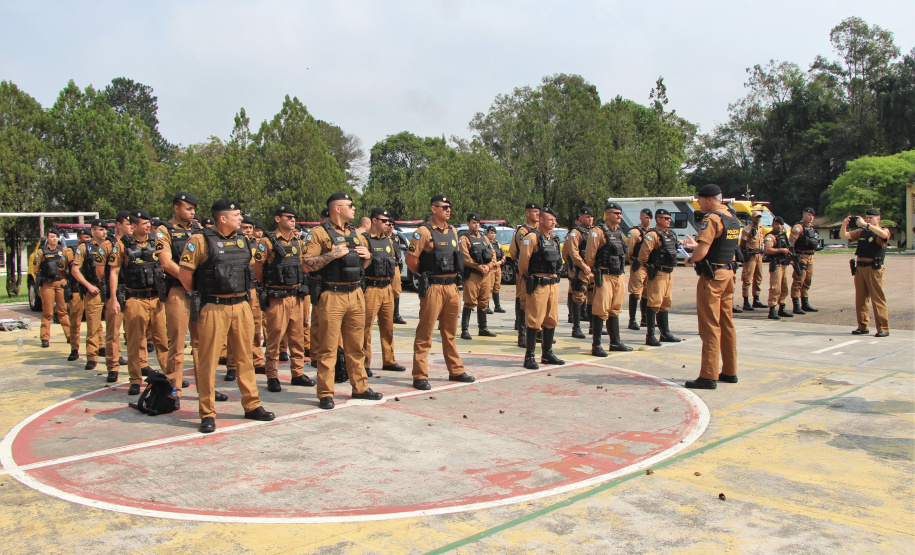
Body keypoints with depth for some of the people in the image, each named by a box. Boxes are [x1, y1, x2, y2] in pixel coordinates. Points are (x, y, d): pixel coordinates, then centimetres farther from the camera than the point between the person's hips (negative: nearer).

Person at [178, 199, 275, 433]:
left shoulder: (242, 241, 11)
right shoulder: (200, 240, -8)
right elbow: (184, 272, -8)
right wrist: (199, 296, 3)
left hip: (241, 306, 6)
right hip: (214, 308, -6)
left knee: (245, 357, 11)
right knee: (208, 360, 0)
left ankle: (252, 405, 21)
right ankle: (207, 414, 7)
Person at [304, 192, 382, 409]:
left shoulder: (354, 233, 17)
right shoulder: (320, 233, -5)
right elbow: (307, 264, -12)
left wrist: (368, 256, 5)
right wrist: (332, 254, -20)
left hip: (355, 294, 7)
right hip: (331, 296, -6)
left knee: (356, 346, 13)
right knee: (328, 348, -2)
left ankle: (360, 387, 22)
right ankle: (325, 394, 4)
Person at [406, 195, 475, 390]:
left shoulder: (453, 231, 14)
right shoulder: (424, 232, -9)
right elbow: (411, 259, -12)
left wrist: (453, 276, 15)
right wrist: (425, 274, 1)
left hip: (452, 286, 7)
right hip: (433, 288, -7)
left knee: (450, 332, 15)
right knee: (425, 333, -3)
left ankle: (455, 370, 24)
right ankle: (420, 376, 1)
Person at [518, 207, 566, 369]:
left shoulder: (554, 239, 16)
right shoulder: (532, 238, -9)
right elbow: (523, 261, -11)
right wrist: (527, 281, -2)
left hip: (553, 284, 8)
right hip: (538, 285, -8)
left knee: (551, 320, 12)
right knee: (534, 321, -5)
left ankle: (547, 354, 22)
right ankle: (529, 356, 0)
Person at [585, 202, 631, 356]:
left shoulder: (619, 232, 15)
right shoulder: (598, 231, -11)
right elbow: (589, 254, -13)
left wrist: (622, 271, 18)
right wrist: (594, 271, -2)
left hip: (619, 276, 8)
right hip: (604, 276, -8)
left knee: (615, 310, 15)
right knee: (601, 310, -8)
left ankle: (615, 342, 24)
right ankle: (596, 346, -4)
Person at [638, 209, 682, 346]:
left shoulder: (671, 234, 15)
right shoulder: (653, 235, -13)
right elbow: (643, 254, -20)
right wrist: (649, 269, -8)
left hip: (669, 273, 9)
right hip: (657, 274, -9)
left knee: (666, 304, 15)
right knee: (654, 304, -8)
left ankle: (665, 333, 25)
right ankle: (650, 336, -6)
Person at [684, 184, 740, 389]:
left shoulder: (711, 220, -16)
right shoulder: (733, 220, 13)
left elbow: (701, 252, -23)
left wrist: (690, 259, -4)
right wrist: (697, 247, 17)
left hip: (712, 277, -9)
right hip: (728, 274, 9)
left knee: (710, 327, -6)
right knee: (727, 324, 14)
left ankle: (709, 376, -4)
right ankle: (729, 372, 21)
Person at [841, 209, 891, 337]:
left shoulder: (883, 231, 1)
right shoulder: (861, 231, 17)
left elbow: (883, 234, -23)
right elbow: (844, 235, 12)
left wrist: (865, 224, -24)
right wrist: (845, 224, -7)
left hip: (874, 268, -5)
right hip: (859, 268, 6)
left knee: (878, 298, -7)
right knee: (860, 298, 7)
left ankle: (883, 328, -5)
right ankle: (863, 326, 14)